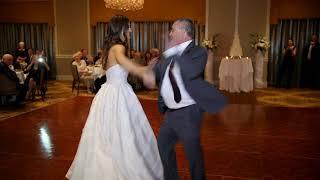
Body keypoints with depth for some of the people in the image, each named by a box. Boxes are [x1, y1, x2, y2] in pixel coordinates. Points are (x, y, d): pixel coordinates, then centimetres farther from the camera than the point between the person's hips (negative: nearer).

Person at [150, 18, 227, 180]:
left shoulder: (198, 52, -11)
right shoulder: (170, 55, 9)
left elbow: (192, 72, -31)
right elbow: (154, 73, 19)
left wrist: (174, 53, -27)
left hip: (188, 113, -7)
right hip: (170, 113, 8)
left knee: (192, 151, 7)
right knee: (163, 146, 17)